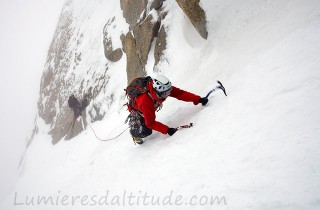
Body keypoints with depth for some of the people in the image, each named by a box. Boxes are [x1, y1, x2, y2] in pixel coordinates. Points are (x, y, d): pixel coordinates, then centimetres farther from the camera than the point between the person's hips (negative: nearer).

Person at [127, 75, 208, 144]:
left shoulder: (162, 88, -33)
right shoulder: (145, 102, -48)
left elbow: (179, 93, -29)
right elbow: (150, 123, -41)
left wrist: (198, 99, -36)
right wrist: (167, 130, -45)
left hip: (150, 109, 6)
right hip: (136, 110, -5)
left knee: (148, 131, 7)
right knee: (144, 132, -18)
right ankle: (135, 134, 16)